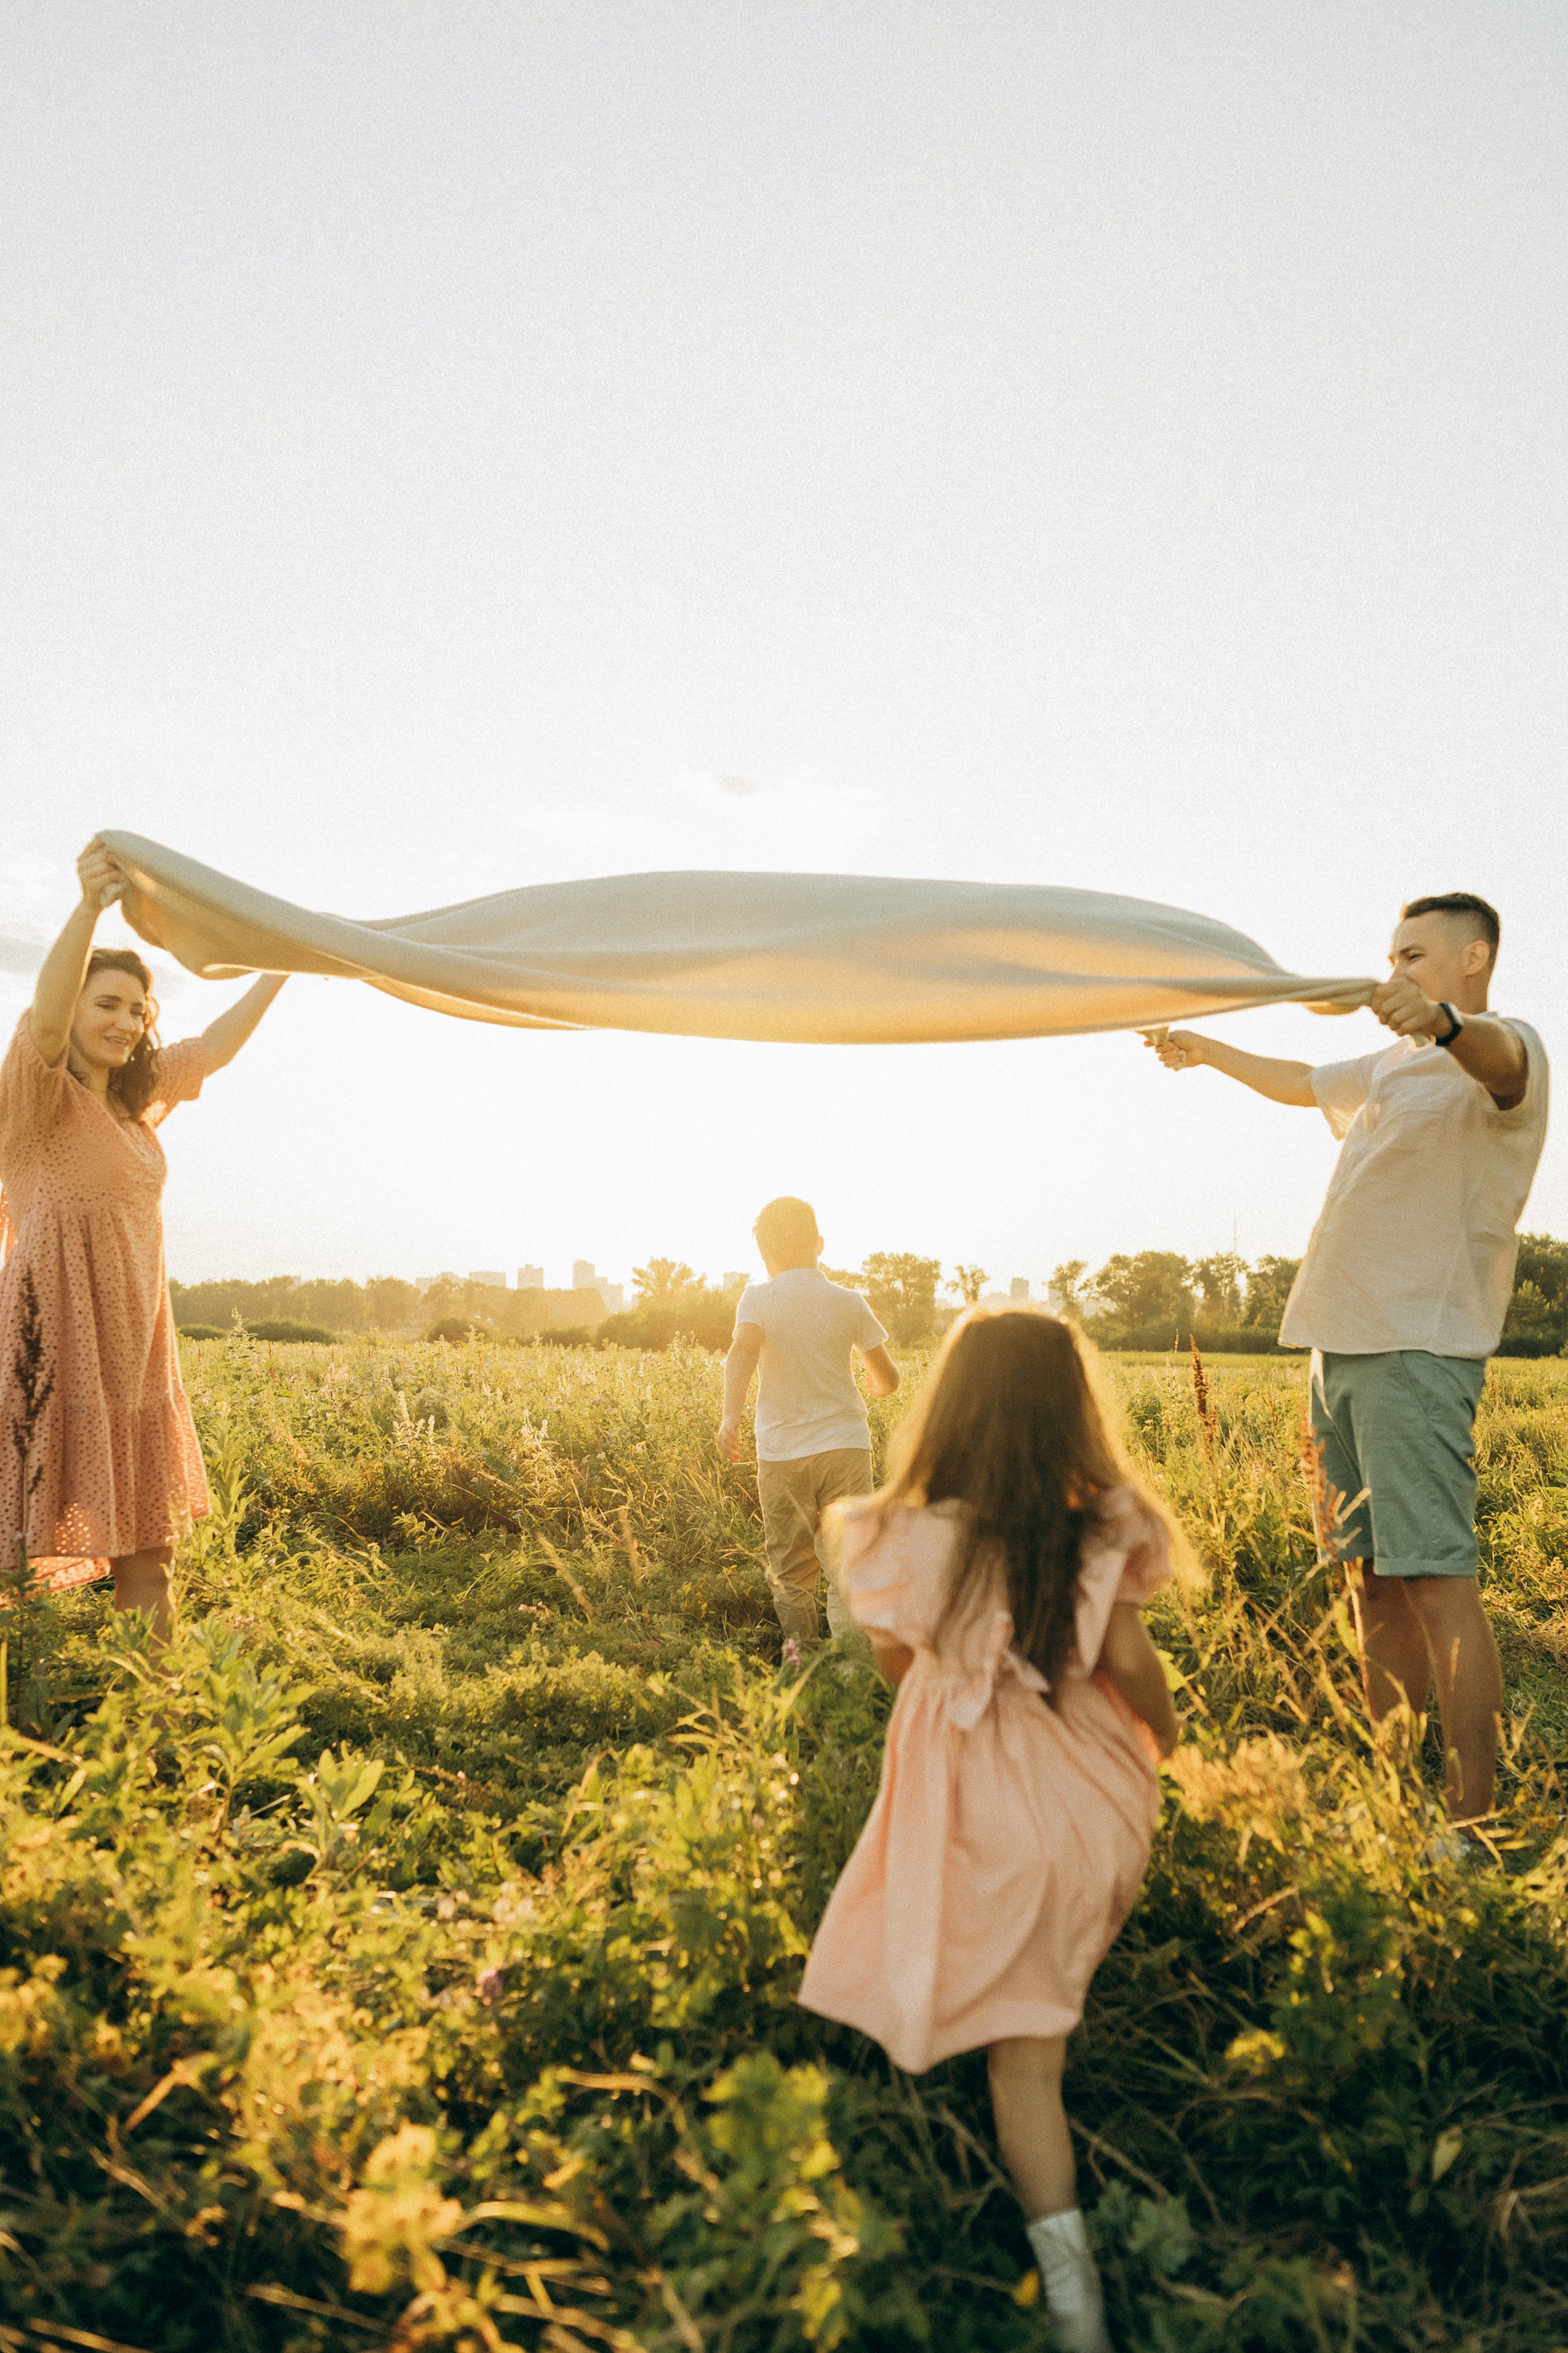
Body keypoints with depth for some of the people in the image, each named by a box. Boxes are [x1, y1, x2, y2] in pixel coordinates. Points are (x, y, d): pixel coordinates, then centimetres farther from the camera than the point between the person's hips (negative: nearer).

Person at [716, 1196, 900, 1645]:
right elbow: (889, 1381, 7)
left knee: (790, 1575, 13)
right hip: (845, 1445, 1)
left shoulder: (757, 1298, -2)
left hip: (782, 1455, 0)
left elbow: (743, 1351, -23)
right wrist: (875, 1382, 30)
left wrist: (730, 1417, -33)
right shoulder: (847, 1302, 3)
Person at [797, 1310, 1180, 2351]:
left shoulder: (915, 1543, -17)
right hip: (1095, 1787, 3)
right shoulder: (1101, 1536, -13)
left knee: (1021, 2049, 11)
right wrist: (1165, 1735, 15)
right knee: (1042, 2013, 28)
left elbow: (897, 1661, 0)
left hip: (985, 1808, -3)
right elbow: (1130, 1662, -5)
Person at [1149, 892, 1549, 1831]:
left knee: (1435, 1576, -13)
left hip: (1421, 1344, -9)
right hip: (1346, 1341, 9)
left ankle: (1473, 1819, -10)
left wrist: (1442, 1020, -51)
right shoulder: (1392, 1066, 24)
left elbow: (1498, 1058, -29)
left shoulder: (1504, 1050, -4)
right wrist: (1209, 1050, 49)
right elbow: (1300, 1081, 42)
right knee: (1372, 1574, 9)